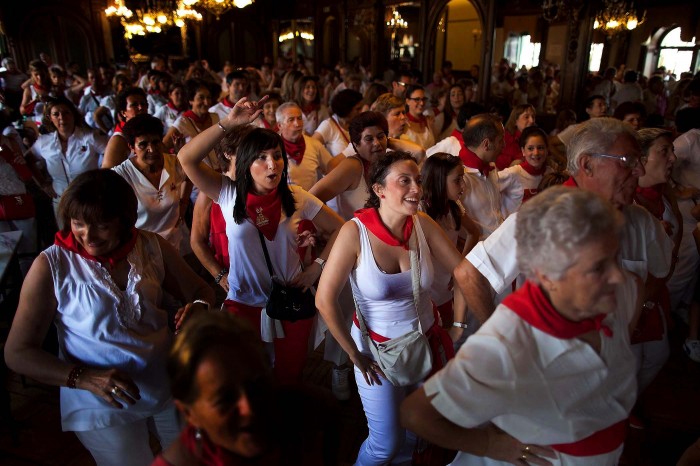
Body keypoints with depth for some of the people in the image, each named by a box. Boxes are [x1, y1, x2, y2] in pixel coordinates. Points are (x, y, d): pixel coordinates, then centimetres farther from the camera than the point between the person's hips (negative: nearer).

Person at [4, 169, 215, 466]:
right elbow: (17, 353, -10)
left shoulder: (152, 247, -6)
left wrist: (199, 307, -22)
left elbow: (201, 291, 3)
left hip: (170, 384, 4)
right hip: (102, 404, -3)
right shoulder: (52, 266, -14)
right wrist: (85, 378, -25)